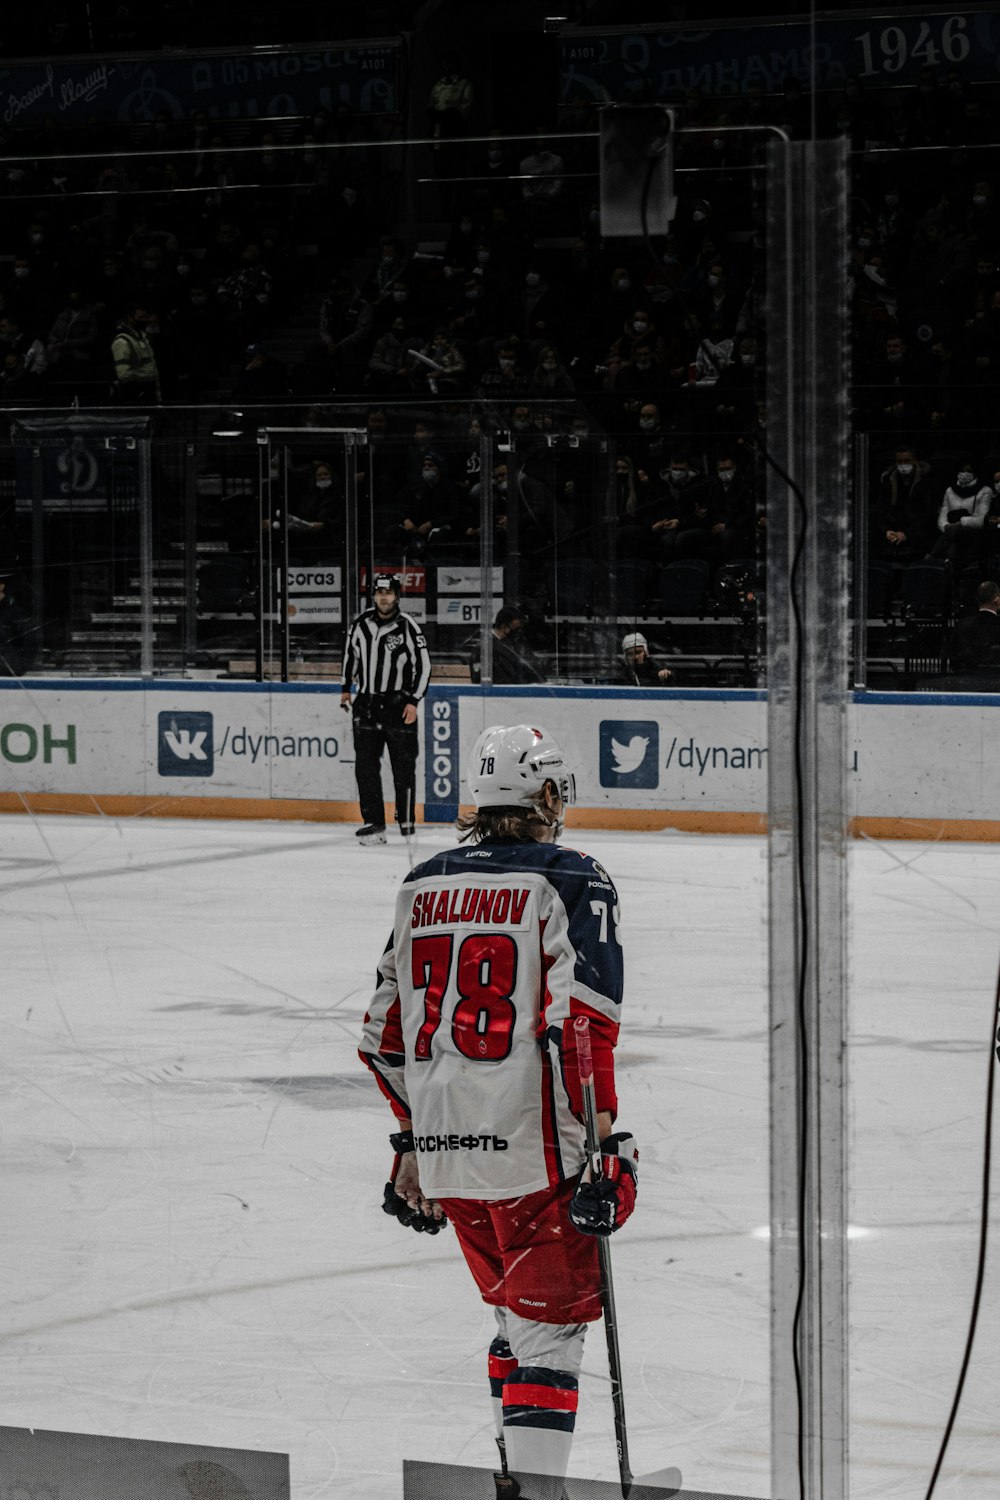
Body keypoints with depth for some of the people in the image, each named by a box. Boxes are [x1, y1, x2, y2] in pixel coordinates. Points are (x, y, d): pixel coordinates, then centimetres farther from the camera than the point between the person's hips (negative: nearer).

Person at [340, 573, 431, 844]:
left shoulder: (407, 627, -8)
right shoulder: (361, 623, 4)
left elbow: (423, 665, -6)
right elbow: (351, 652, 20)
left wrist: (414, 701, -11)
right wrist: (346, 687, 21)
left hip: (399, 705, -4)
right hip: (367, 703, 4)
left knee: (403, 766, -1)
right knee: (365, 766, -2)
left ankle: (406, 819, 10)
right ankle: (373, 822, 0)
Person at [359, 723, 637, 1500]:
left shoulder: (423, 887, 13)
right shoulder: (573, 882, -6)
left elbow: (387, 1035, 17)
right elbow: (579, 1022, -17)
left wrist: (415, 1139, 25)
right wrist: (599, 1143, -13)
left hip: (443, 1146, 6)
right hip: (534, 1145, -6)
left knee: (515, 1309, 22)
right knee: (550, 1322, -2)